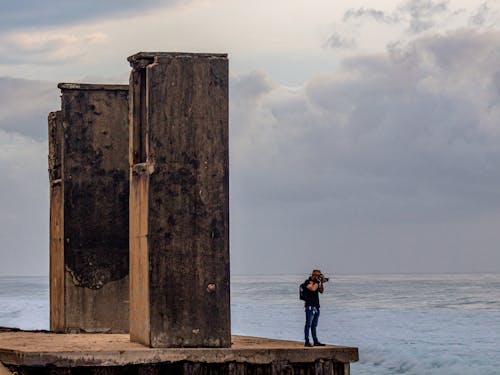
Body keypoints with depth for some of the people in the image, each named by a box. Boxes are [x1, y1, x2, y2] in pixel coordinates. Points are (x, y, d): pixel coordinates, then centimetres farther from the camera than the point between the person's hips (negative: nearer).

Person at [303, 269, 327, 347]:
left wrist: (322, 283, 4)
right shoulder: (308, 282, -7)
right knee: (308, 324, -8)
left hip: (316, 307, 8)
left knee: (314, 325, 11)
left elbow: (321, 291, 16)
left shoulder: (316, 282, 15)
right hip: (310, 306, -8)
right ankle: (307, 342, -8)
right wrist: (318, 282, -14)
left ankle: (315, 341, 13)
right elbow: (313, 289, -23)